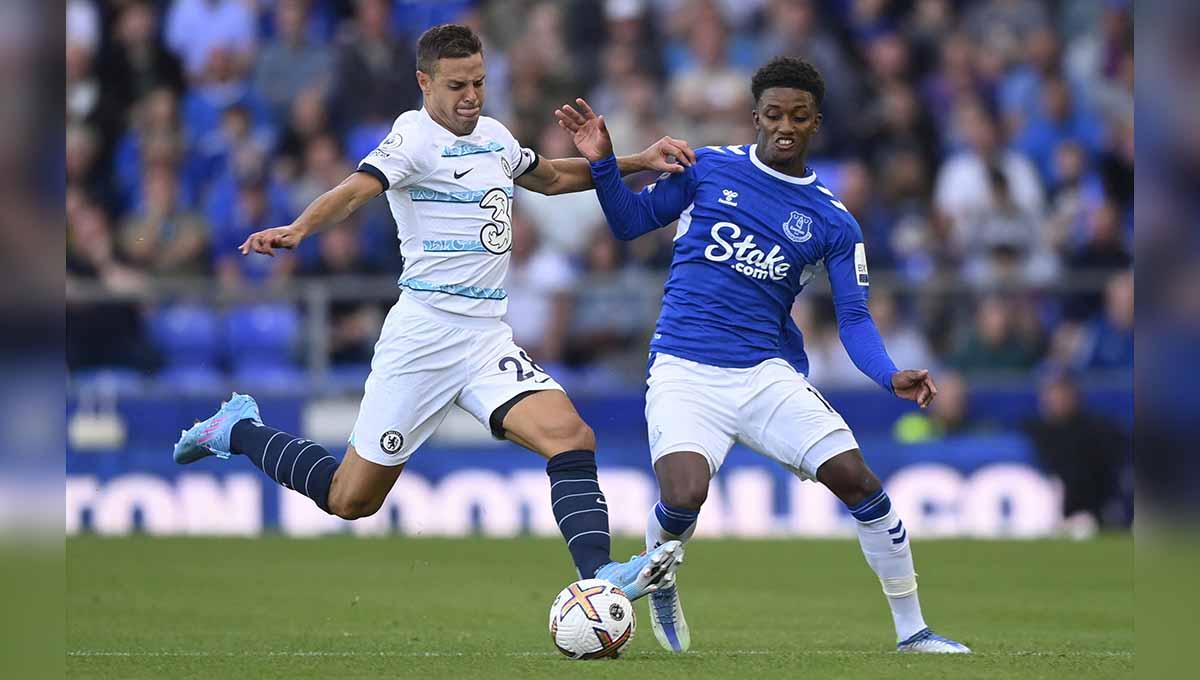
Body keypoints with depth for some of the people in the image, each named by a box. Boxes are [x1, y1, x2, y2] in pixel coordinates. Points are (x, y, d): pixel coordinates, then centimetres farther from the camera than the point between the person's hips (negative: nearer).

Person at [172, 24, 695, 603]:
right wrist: (298, 229, -47)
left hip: (488, 337, 6)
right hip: (425, 332, -6)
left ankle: (598, 573, -29)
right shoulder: (416, 136, -10)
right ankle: (237, 432, 28)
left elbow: (551, 177, 34)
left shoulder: (494, 135, 13)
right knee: (351, 499, 4)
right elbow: (357, 189, -28)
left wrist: (636, 162, 27)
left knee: (571, 436, -20)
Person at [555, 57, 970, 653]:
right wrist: (603, 165, -6)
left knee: (857, 480, -12)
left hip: (767, 374, 2)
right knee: (683, 498, -26)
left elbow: (853, 319, 3)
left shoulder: (833, 223, 6)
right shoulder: (709, 168, 4)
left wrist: (892, 376, -15)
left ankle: (912, 631, 4)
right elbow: (629, 222, 12)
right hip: (683, 373, -2)